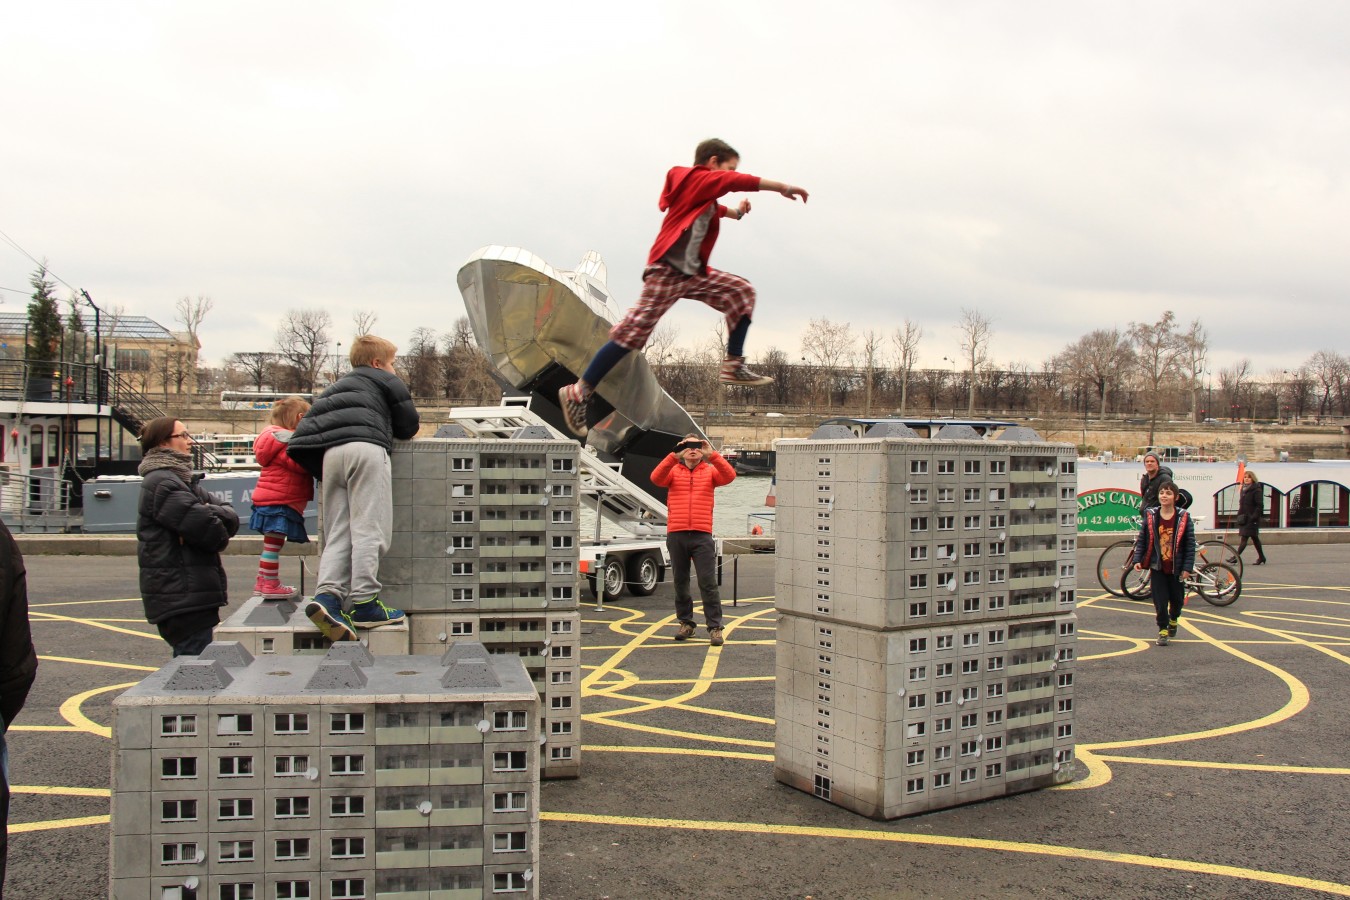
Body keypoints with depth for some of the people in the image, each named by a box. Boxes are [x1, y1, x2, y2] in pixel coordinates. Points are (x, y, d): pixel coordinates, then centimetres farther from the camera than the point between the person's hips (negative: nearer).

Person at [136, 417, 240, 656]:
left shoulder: (184, 481, 20)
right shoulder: (161, 482, -11)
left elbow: (232, 518, 10)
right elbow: (205, 527, -23)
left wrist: (211, 512, -12)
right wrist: (220, 537, -1)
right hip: (181, 598, -10)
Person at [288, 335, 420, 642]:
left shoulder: (340, 385, 39)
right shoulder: (387, 381, 20)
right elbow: (409, 426, 16)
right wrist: (388, 428, 39)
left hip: (329, 453, 6)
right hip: (365, 447, -6)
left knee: (338, 533, 3)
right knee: (370, 530, -9)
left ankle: (327, 595, -16)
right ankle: (363, 603, -14)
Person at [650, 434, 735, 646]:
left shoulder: (710, 471, 10)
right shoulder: (673, 471, 11)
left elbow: (729, 476, -9)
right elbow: (656, 478, -9)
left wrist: (712, 455, -18)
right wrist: (674, 456, -18)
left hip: (702, 535, -2)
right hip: (676, 535, 2)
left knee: (708, 582, -5)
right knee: (680, 582, 10)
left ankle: (715, 627, -2)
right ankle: (686, 623, 22)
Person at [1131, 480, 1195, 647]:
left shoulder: (1183, 518, -6)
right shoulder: (1150, 516, -3)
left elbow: (1190, 544, -4)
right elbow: (1141, 540, 3)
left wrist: (1187, 567, -8)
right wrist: (1137, 559, -7)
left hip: (1176, 567, 0)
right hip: (1158, 567, 0)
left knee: (1177, 598, 12)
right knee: (1160, 601, -1)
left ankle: (1173, 619, 42)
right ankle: (1163, 630, 13)